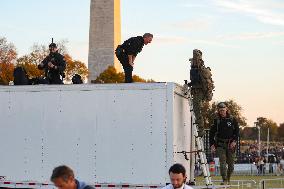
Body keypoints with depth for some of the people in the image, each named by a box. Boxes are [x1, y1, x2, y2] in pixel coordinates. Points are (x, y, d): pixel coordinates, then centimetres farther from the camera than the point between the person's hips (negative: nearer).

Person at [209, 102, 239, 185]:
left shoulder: (232, 120, 3)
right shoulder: (216, 121, 4)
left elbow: (237, 131, 4)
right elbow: (211, 133, 7)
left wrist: (234, 141, -10)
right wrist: (212, 144, -1)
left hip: (231, 144, 1)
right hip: (220, 144, -1)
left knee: (231, 164, 5)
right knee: (222, 162, -13)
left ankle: (228, 179, 21)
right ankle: (224, 180, -16)